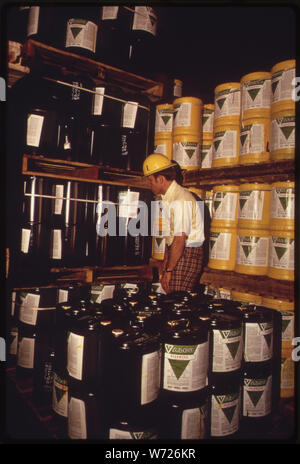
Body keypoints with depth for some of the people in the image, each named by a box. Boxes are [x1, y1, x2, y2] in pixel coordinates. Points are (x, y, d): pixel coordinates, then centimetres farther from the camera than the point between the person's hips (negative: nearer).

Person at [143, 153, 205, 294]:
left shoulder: (181, 200, -20)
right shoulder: (168, 197, 12)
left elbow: (180, 240, -22)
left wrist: (169, 271, -18)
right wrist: (166, 258, 16)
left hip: (188, 254, -9)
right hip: (177, 252, 9)